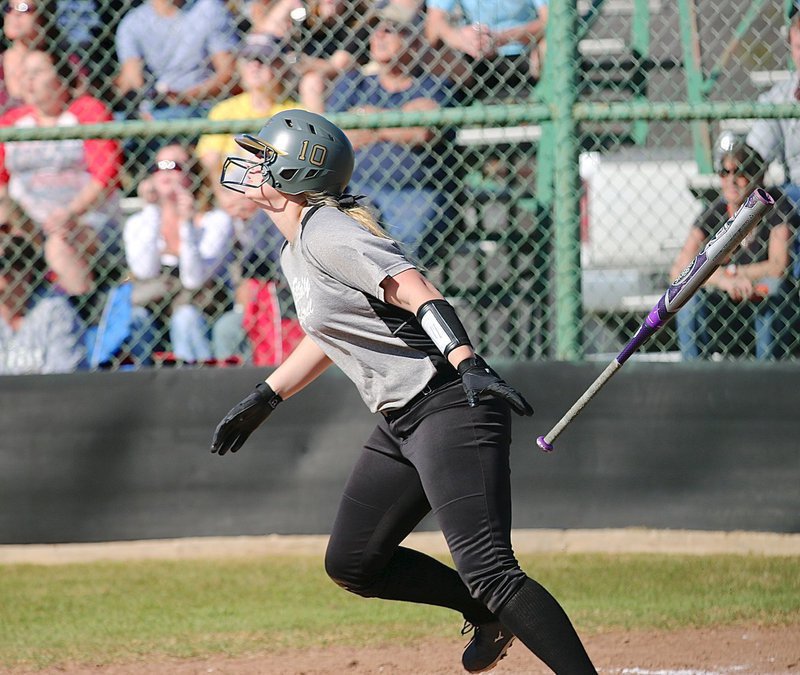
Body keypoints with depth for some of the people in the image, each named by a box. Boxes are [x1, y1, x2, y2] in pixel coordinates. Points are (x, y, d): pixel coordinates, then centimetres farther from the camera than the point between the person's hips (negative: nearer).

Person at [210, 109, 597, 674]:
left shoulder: (326, 233, -13)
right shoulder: (296, 251, 17)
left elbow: (419, 294, -25)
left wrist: (469, 366, -39)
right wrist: (263, 401, 38)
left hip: (449, 406, -10)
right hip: (401, 423, 10)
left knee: (487, 569, -20)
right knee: (352, 565, 16)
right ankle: (489, 613, 26)